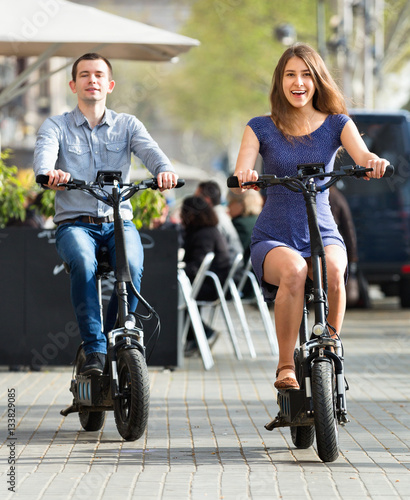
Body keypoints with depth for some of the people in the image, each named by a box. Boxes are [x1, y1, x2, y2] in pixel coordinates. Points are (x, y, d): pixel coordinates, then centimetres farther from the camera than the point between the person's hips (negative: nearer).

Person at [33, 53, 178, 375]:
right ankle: (95, 351, -29)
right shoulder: (56, 127, 10)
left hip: (118, 221, 1)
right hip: (75, 223, -1)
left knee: (132, 267, -31)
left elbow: (150, 151, -6)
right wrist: (49, 173, -38)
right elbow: (44, 154, -12)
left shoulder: (127, 125, 14)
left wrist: (165, 170, -31)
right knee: (83, 263, -35)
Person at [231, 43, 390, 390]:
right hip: (273, 239, -1)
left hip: (323, 235, 1)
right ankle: (286, 366, -23)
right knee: (293, 270, -36)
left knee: (333, 270, -35)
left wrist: (375, 163, -38)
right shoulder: (262, 128, 3)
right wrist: (244, 177, -34)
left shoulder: (336, 124, 4)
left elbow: (363, 158, -14)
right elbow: (240, 179, -9)